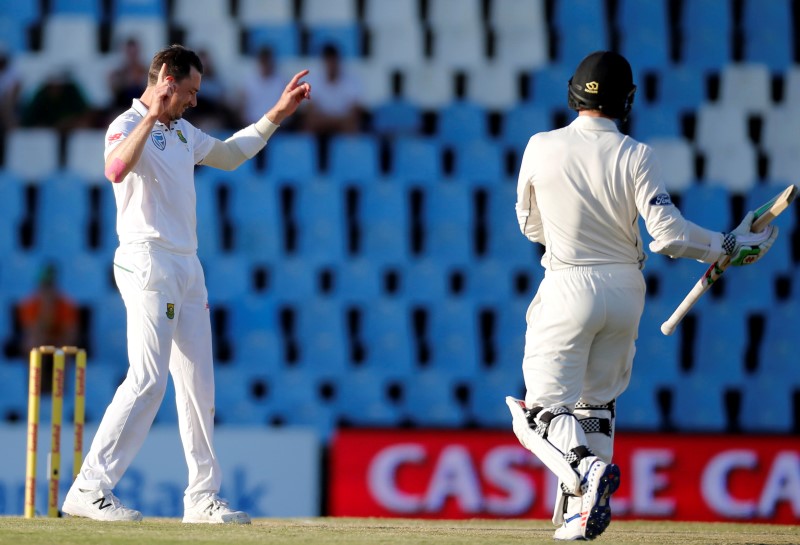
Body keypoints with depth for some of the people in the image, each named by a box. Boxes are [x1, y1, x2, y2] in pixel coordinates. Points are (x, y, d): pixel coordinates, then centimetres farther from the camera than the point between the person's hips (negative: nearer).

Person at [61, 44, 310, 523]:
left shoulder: (183, 132, 18)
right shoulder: (128, 126, -10)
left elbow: (229, 155, 35)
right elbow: (116, 168, -32)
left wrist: (276, 115, 30)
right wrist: (152, 115, -38)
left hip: (188, 268, 9)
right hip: (148, 263, -9)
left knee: (199, 384, 8)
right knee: (148, 380, -16)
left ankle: (203, 497, 13)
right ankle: (89, 490, -14)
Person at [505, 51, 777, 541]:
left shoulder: (542, 148, -6)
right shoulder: (635, 156, -9)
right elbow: (669, 235, -15)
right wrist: (732, 247, -2)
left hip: (570, 286, -2)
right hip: (626, 289, 2)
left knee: (543, 409, -2)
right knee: (597, 402, 18)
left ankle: (586, 467, -30)